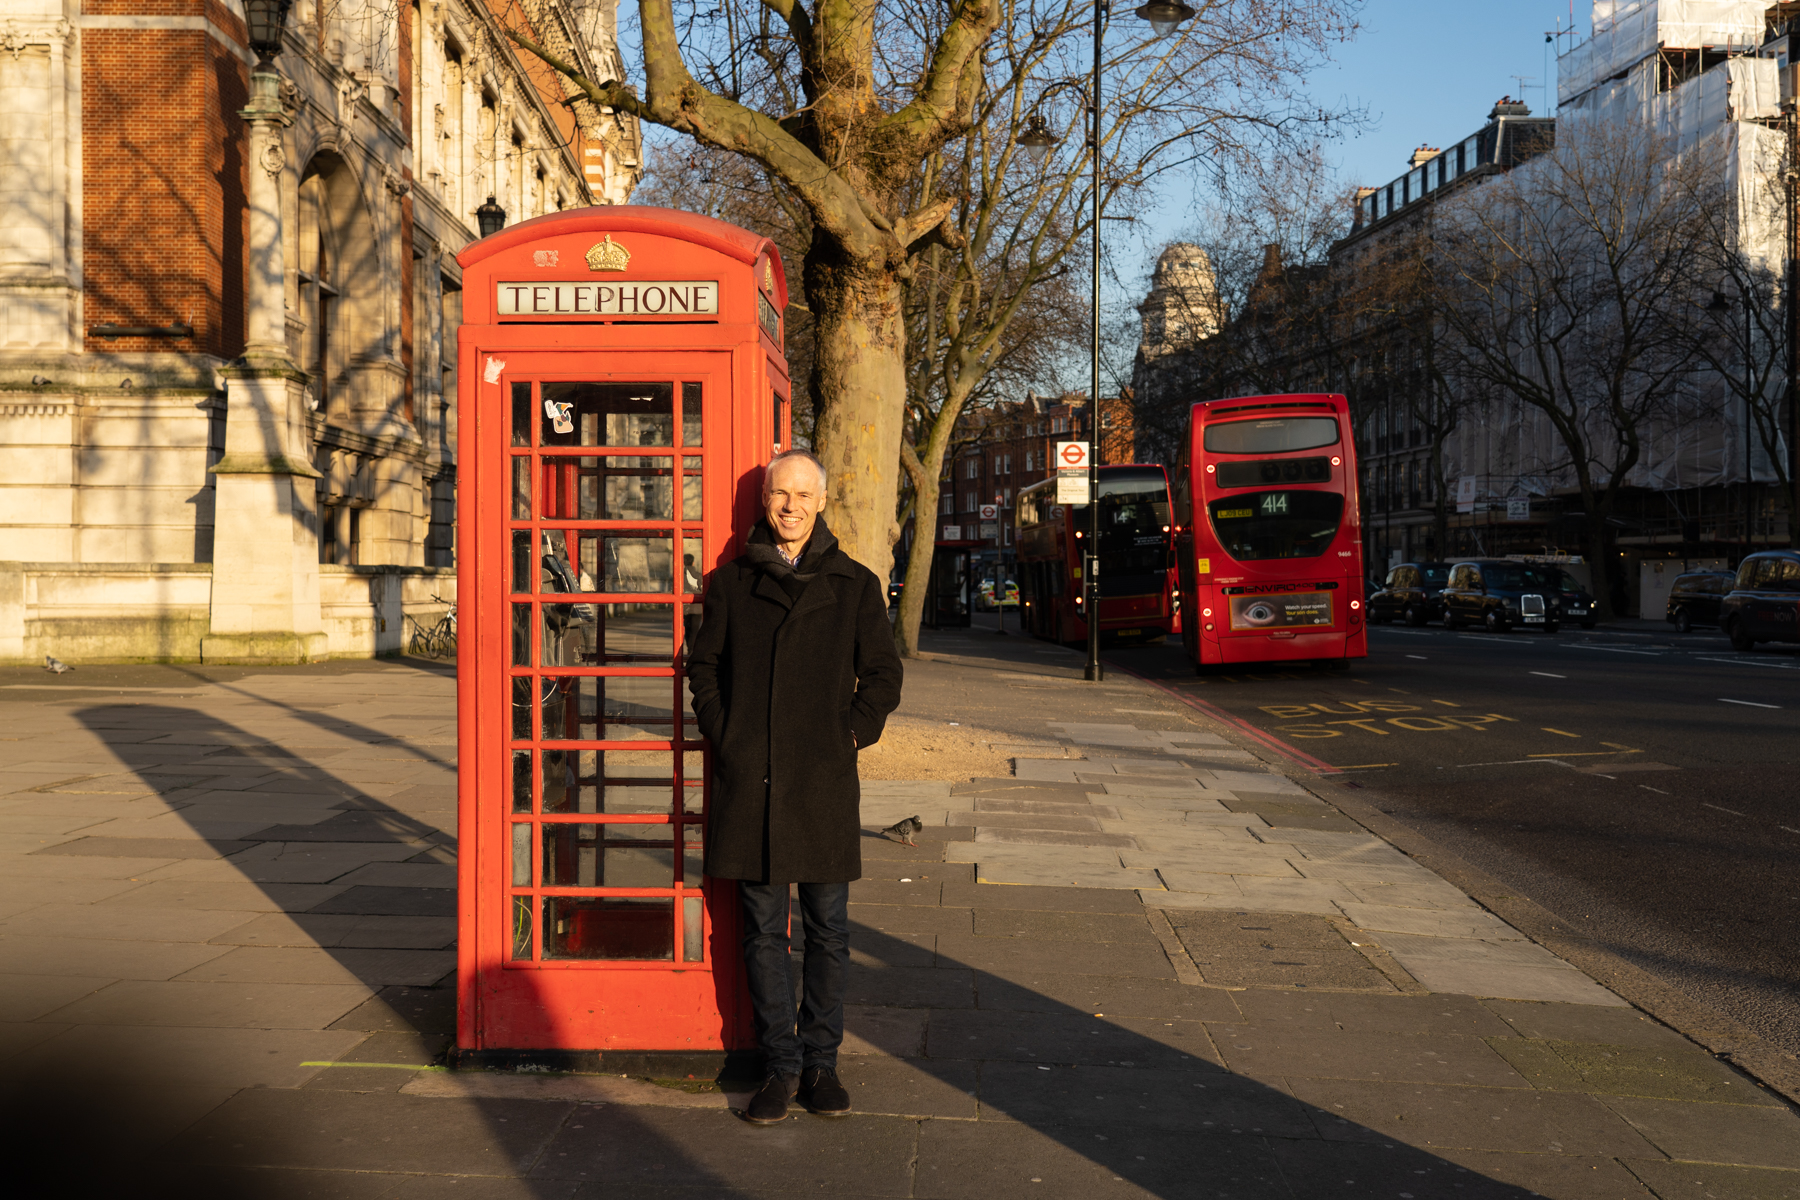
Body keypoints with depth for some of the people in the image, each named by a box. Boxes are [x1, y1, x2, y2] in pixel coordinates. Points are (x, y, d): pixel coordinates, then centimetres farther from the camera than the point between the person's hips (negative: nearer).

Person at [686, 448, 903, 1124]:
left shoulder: (854, 585, 6)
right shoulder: (732, 582, 9)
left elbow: (883, 675, 9)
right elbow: (704, 666, 14)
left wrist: (852, 735, -2)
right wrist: (722, 734, 2)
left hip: (824, 782, -1)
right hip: (749, 782, 1)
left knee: (828, 930, 6)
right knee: (762, 931, 6)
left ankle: (821, 1061, 19)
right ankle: (781, 1064, 17)